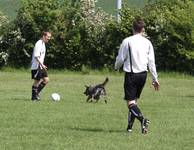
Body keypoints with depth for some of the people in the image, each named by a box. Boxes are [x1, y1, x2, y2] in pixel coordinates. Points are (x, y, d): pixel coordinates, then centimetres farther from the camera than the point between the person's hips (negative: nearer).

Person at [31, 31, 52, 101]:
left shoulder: (43, 44, 14)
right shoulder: (38, 44, -17)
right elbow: (36, 56, -23)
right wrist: (42, 64, -27)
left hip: (41, 66, 10)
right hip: (36, 67, -10)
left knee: (46, 80, 6)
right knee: (36, 82, -3)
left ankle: (36, 93, 14)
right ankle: (34, 97, 7)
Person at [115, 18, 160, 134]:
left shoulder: (127, 41, -8)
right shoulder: (147, 42, 3)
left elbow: (120, 59, -5)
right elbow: (151, 62, 4)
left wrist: (116, 67, 18)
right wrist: (155, 79, 10)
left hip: (131, 74, -5)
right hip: (143, 74, 5)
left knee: (130, 102, -7)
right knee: (134, 100, 19)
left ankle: (142, 119, -31)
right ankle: (130, 125, 19)